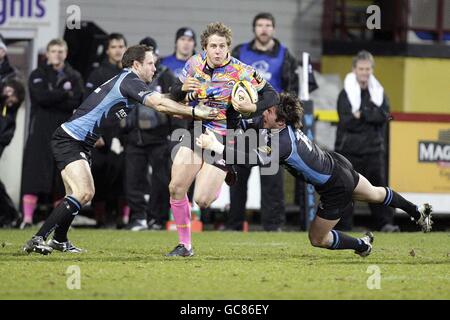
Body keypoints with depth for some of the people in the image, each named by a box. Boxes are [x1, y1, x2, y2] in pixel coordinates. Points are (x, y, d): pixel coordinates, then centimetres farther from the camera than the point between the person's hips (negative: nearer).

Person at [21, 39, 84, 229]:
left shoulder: (74, 77, 13)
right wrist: (65, 93, -6)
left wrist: (52, 99, -10)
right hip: (41, 130, -2)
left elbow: (76, 103, -3)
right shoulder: (38, 75, 9)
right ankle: (27, 217, -18)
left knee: (62, 177, 0)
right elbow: (41, 97, -11)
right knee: (34, 173, -13)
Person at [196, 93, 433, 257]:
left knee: (317, 239, 9)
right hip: (337, 164, 8)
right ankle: (417, 212, 55)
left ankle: (362, 245, 31)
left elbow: (258, 159, -51)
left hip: (336, 189, -8)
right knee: (374, 194, 33)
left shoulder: (283, 142, -38)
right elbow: (247, 124, 0)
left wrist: (217, 147, -55)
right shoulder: (270, 123, -14)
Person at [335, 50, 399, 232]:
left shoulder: (379, 92, 10)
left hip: (373, 148, 2)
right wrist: (371, 116, -13)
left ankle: (385, 223, 0)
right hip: (349, 148, -2)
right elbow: (346, 122, -12)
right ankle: (343, 226, 3)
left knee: (378, 185, -1)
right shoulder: (346, 94, 0)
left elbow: (384, 116, -7)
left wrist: (362, 114, -15)